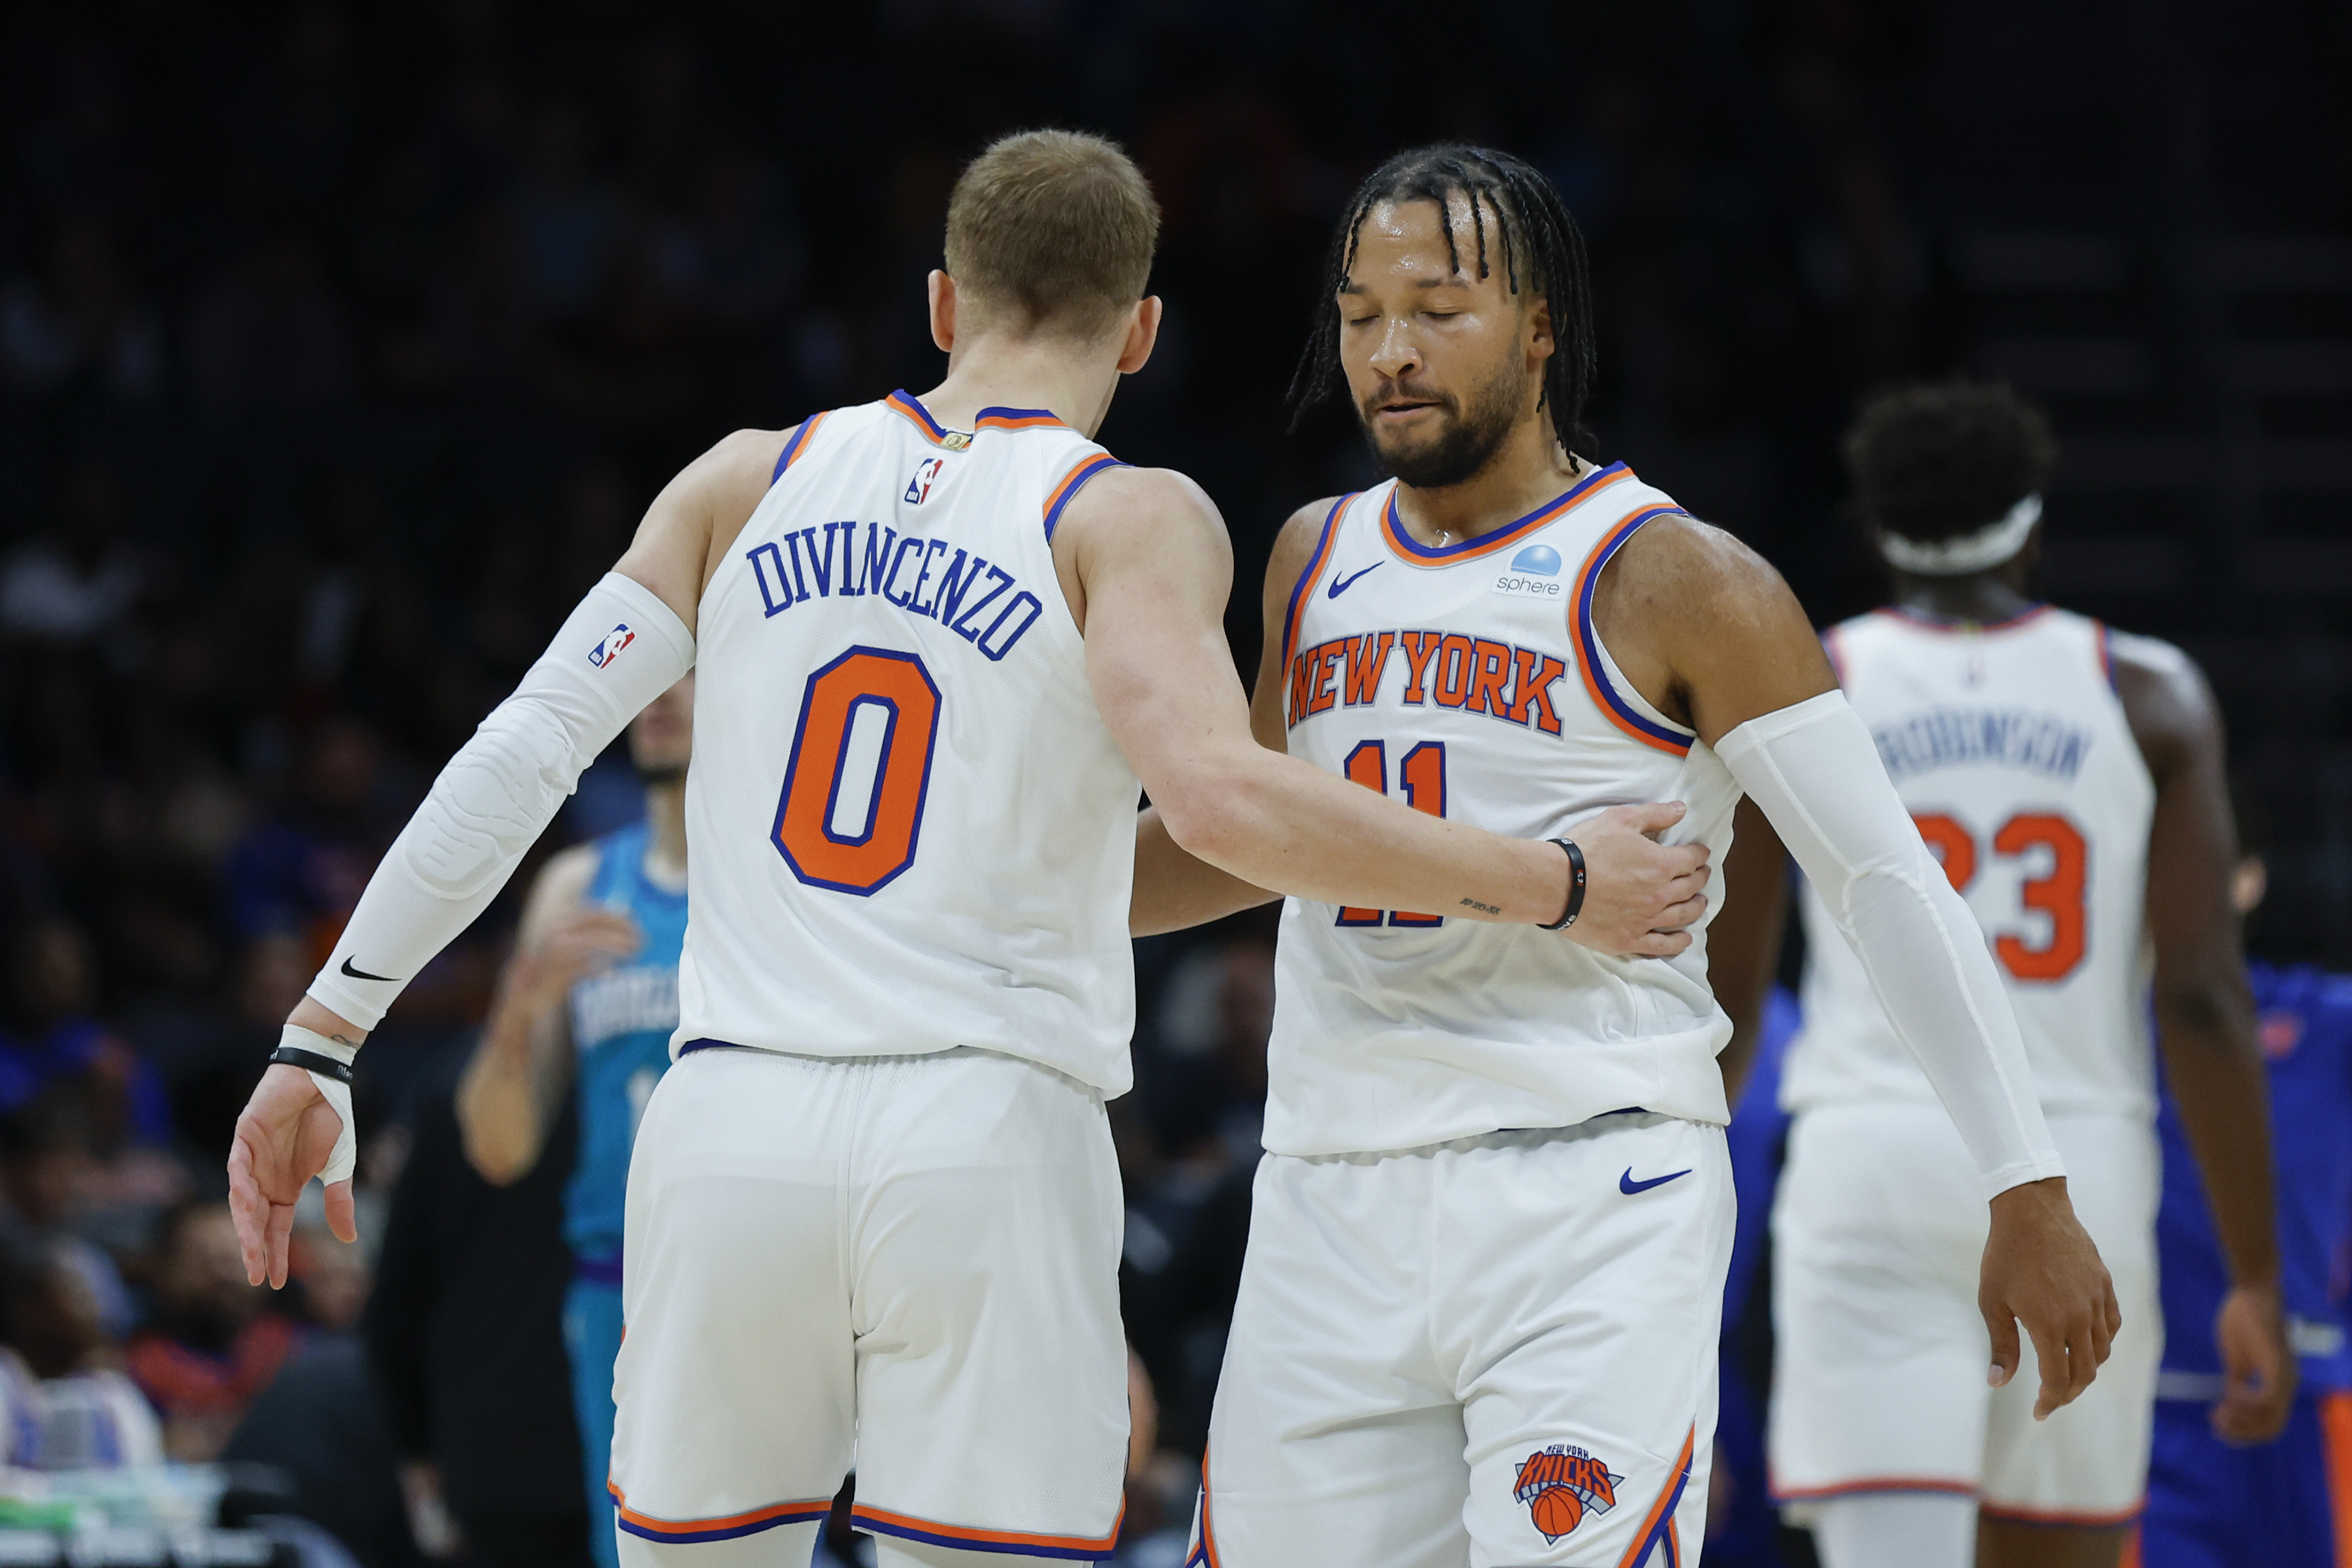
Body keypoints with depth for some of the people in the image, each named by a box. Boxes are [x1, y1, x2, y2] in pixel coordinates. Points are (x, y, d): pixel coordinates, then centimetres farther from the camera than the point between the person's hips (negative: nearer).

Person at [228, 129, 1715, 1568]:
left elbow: (516, 758, 6)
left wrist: (320, 1041, 11)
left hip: (731, 1129, 3)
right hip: (987, 1137, -3)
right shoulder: (1129, 520, -1)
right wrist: (1558, 889, -9)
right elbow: (1224, 801, -17)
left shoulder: (752, 481, 11)